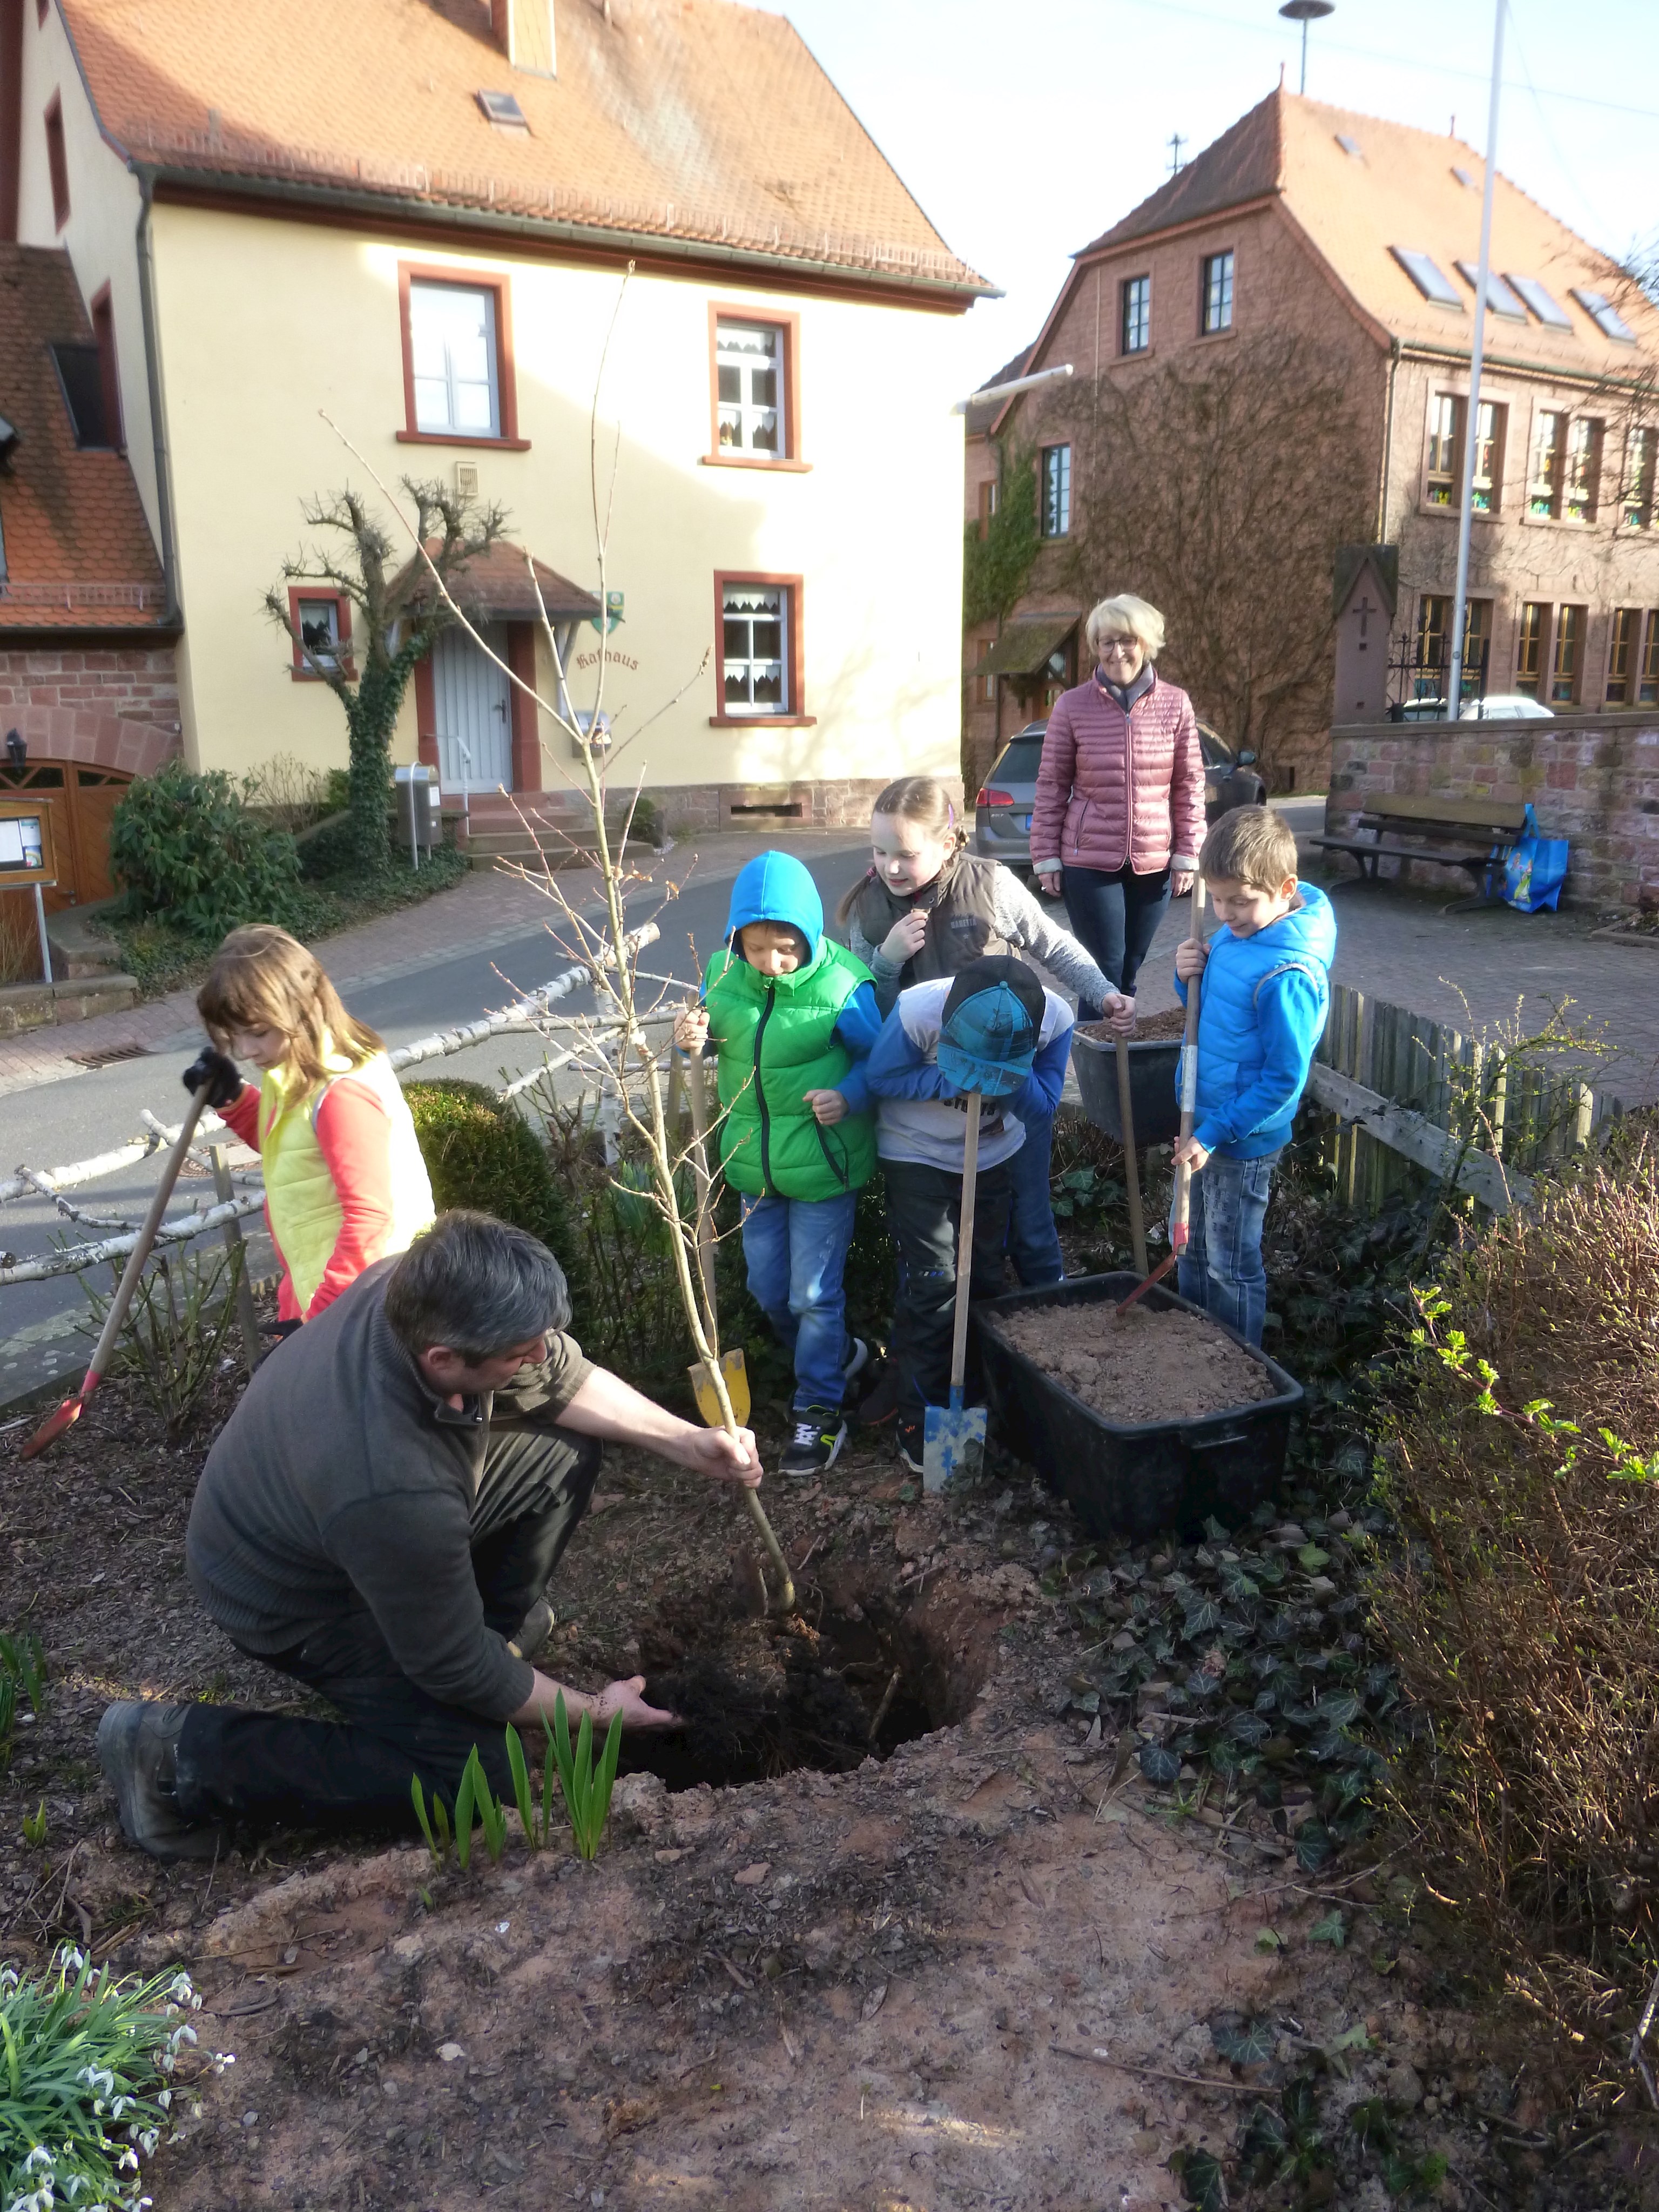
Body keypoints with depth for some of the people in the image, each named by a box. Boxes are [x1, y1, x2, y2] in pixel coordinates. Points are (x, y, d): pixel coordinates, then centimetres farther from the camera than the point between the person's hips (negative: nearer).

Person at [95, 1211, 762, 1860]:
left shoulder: (423, 1289, -26)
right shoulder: (398, 1495, -43)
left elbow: (559, 1375, -5)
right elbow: (460, 1674, -25)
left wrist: (686, 1441, -13)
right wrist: (593, 1710, -10)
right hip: (294, 1600, -7)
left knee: (566, 1449, -3)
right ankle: (186, 1756, -5)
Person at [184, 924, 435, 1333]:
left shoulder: (342, 1093, -27)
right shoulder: (296, 1073, 4)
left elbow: (369, 1215, -28)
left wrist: (324, 1315, -26)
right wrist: (231, 1098, 7)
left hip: (356, 1306, -10)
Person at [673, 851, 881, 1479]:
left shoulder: (840, 984, -20)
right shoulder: (725, 971, -9)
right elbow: (715, 1035, 9)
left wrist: (849, 1097, -26)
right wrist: (692, 1038, -13)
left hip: (823, 1164, -5)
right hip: (753, 1161, 5)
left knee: (815, 1293, 5)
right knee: (768, 1290, 17)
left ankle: (820, 1410, 24)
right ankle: (836, 1356, 44)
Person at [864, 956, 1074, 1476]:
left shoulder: (1055, 1018, -26)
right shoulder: (918, 1010, -35)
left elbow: (1043, 1106, -15)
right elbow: (881, 1076, -19)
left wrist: (1013, 1073, -36)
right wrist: (951, 1081, -33)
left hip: (994, 1153, 3)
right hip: (917, 1153, -3)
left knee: (986, 1275, 13)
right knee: (934, 1281, -9)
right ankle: (920, 1419, 6)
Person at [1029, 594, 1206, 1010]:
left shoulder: (1175, 704, 1)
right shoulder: (1072, 706, -3)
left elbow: (1189, 786, 5)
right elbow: (1051, 787, 0)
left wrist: (1187, 853, 2)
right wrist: (1046, 857, -2)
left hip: (1154, 863, 2)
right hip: (1089, 862, -2)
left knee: (1128, 975, 12)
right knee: (1104, 973, -3)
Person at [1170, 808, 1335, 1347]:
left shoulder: (1286, 975, -28)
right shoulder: (1234, 933, -2)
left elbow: (1284, 1078, -24)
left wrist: (1216, 1133, -21)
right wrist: (1190, 978, -9)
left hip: (1242, 1139, -9)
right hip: (1203, 1120, 9)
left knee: (1231, 1266, 9)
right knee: (1192, 1245, 23)